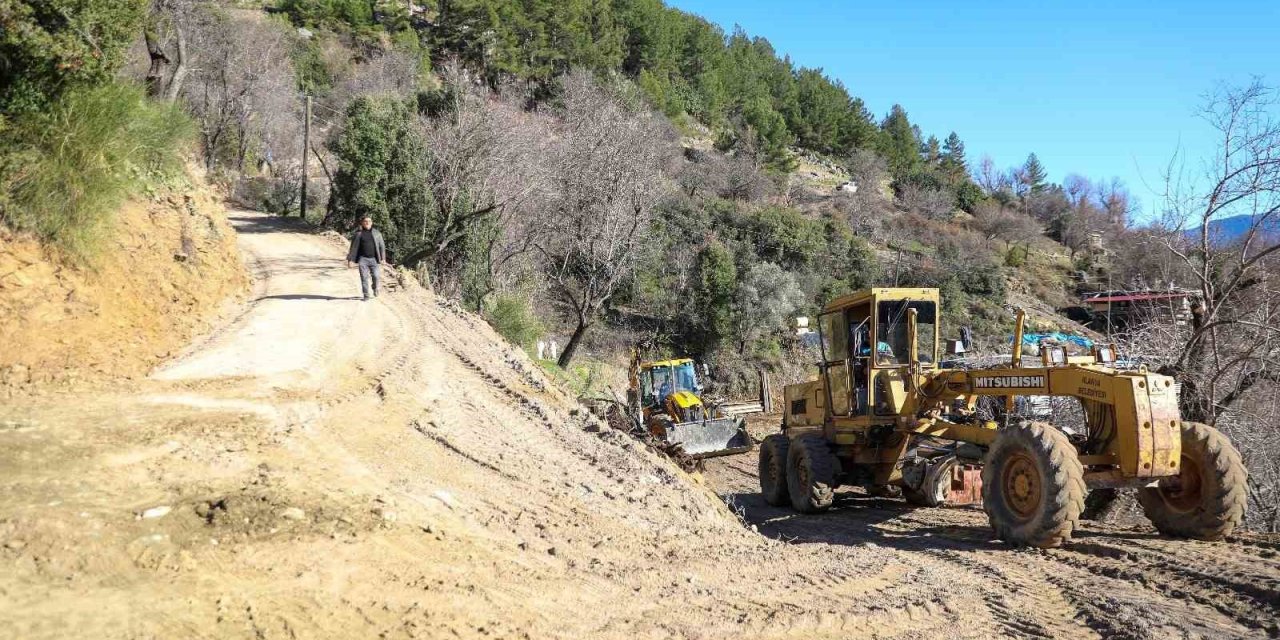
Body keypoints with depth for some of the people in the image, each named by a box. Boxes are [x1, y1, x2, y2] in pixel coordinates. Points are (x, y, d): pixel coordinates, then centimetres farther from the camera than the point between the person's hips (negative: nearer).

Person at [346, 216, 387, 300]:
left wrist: (383, 258, -3)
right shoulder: (358, 234, 6)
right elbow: (354, 248, 6)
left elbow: (382, 246, 7)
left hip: (374, 259, 0)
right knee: (364, 278, -2)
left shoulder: (377, 233, 9)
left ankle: (375, 289, 22)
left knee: (376, 276, -8)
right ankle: (366, 295, 9)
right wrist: (350, 260, 0)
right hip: (363, 259, 0)